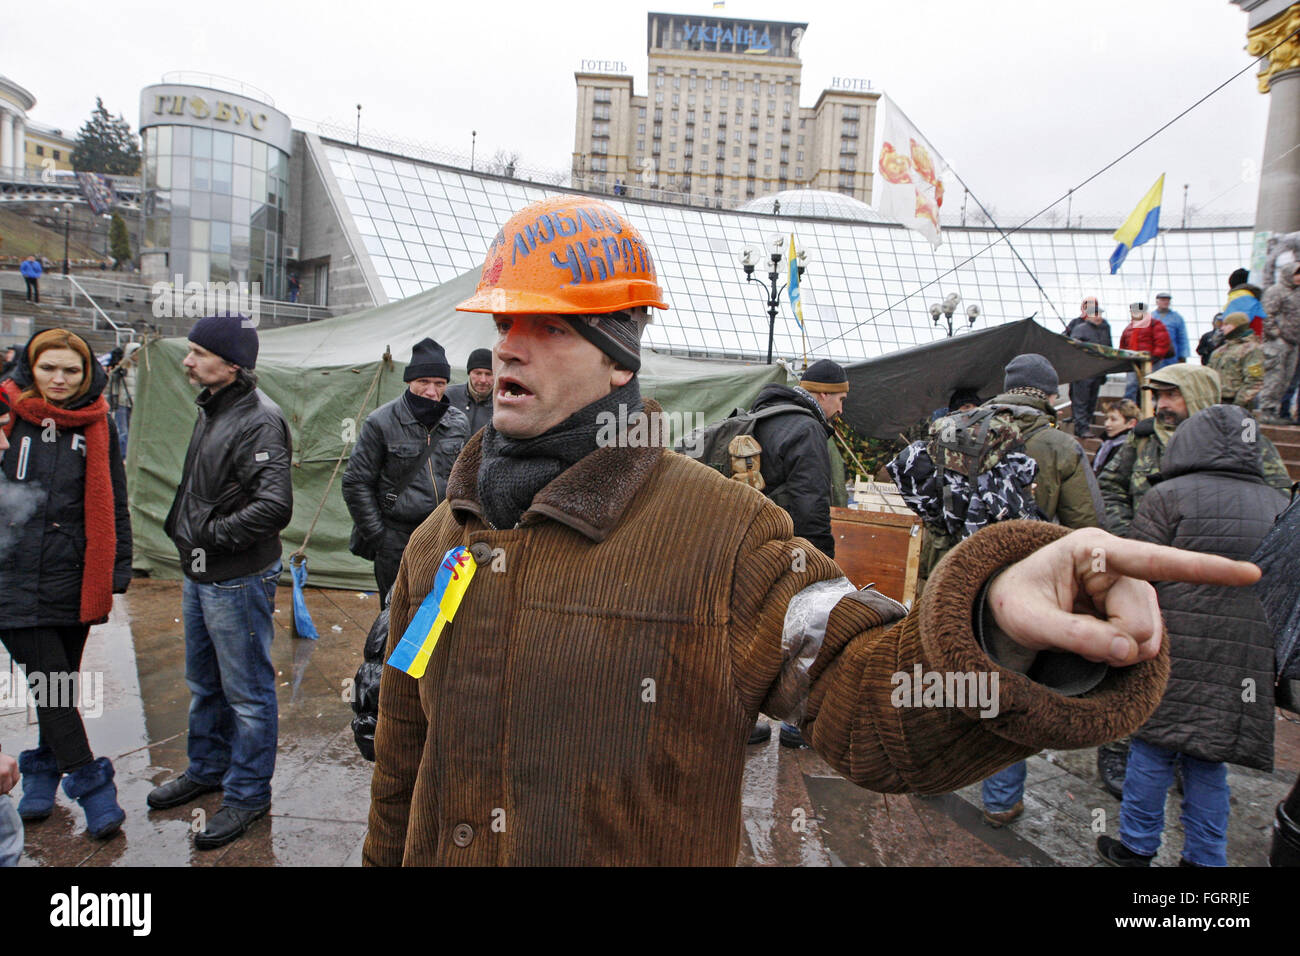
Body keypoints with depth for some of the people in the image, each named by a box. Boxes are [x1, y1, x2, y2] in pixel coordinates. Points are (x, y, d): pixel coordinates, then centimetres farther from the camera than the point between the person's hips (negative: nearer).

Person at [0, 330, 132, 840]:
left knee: (60, 684, 13)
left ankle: (42, 772, 34)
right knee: (49, 683, -1)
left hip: (74, 580, 2)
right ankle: (91, 786, 9)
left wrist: (117, 571, 4)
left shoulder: (97, 425, 3)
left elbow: (112, 503, 7)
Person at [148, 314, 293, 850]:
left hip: (238, 580, -10)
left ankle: (247, 794, 22)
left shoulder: (258, 421, -23)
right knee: (204, 682, 24)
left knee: (247, 691, 5)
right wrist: (184, 527, 12)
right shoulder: (213, 408, 8)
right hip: (199, 573, 10)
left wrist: (211, 533, -20)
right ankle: (208, 769, 44)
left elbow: (274, 507, -32)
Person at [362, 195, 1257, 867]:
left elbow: (870, 696, -28)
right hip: (443, 851, 5)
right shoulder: (441, 540, -2)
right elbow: (402, 763, 9)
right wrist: (385, 857, 17)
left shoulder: (718, 533, -19)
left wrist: (993, 623, -46)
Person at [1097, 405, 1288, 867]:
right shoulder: (1278, 505, 9)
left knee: (1152, 752, 8)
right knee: (1208, 762, 15)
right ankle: (1205, 858, 25)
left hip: (1175, 657, -5)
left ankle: (1137, 848, 21)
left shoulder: (1169, 496, -8)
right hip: (1245, 671, 5)